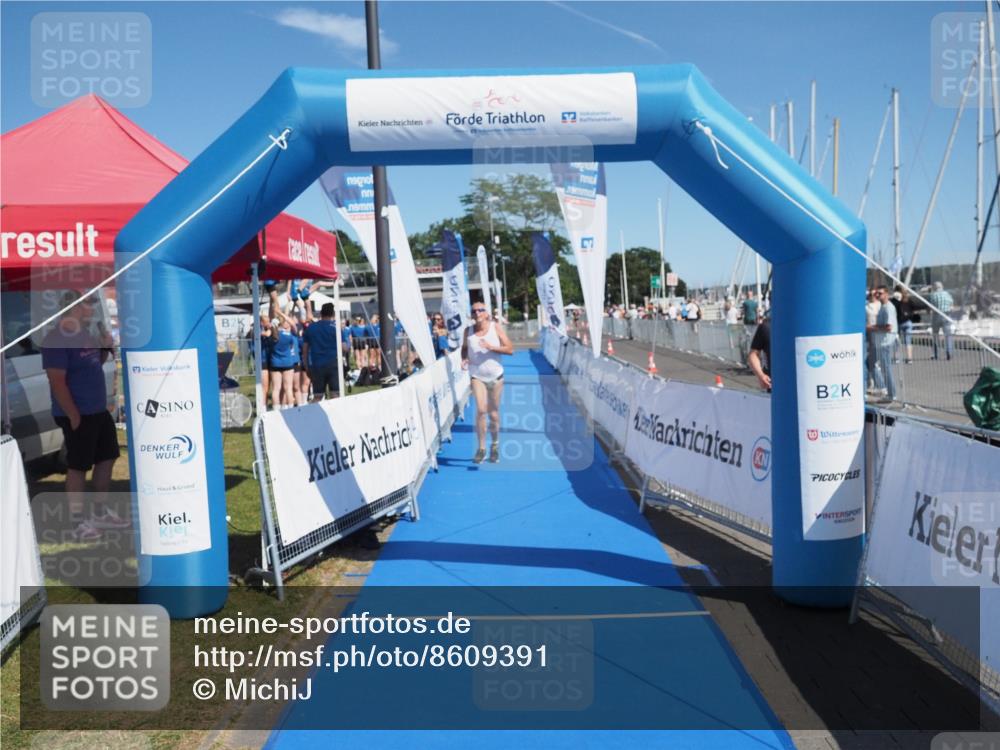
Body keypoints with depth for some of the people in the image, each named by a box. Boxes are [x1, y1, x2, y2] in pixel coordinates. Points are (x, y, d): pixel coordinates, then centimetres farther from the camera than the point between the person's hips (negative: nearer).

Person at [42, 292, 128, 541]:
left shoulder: (85, 334, 8)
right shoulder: (56, 340, -19)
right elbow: (57, 382, -21)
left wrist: (106, 347, 3)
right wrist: (74, 416, -19)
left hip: (99, 410, 9)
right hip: (78, 415, -9)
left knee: (107, 458, 15)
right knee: (78, 466, 2)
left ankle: (100, 513, 29)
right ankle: (78, 522, 15)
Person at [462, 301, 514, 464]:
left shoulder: (496, 327, -4)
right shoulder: (468, 331, -1)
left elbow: (510, 349, -6)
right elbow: (464, 348, 14)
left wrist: (491, 347, -19)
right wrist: (464, 359, -7)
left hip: (495, 375, 0)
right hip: (477, 376, 0)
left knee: (494, 413, 9)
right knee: (481, 410, -16)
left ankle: (495, 445, 31)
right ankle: (481, 447, -5)